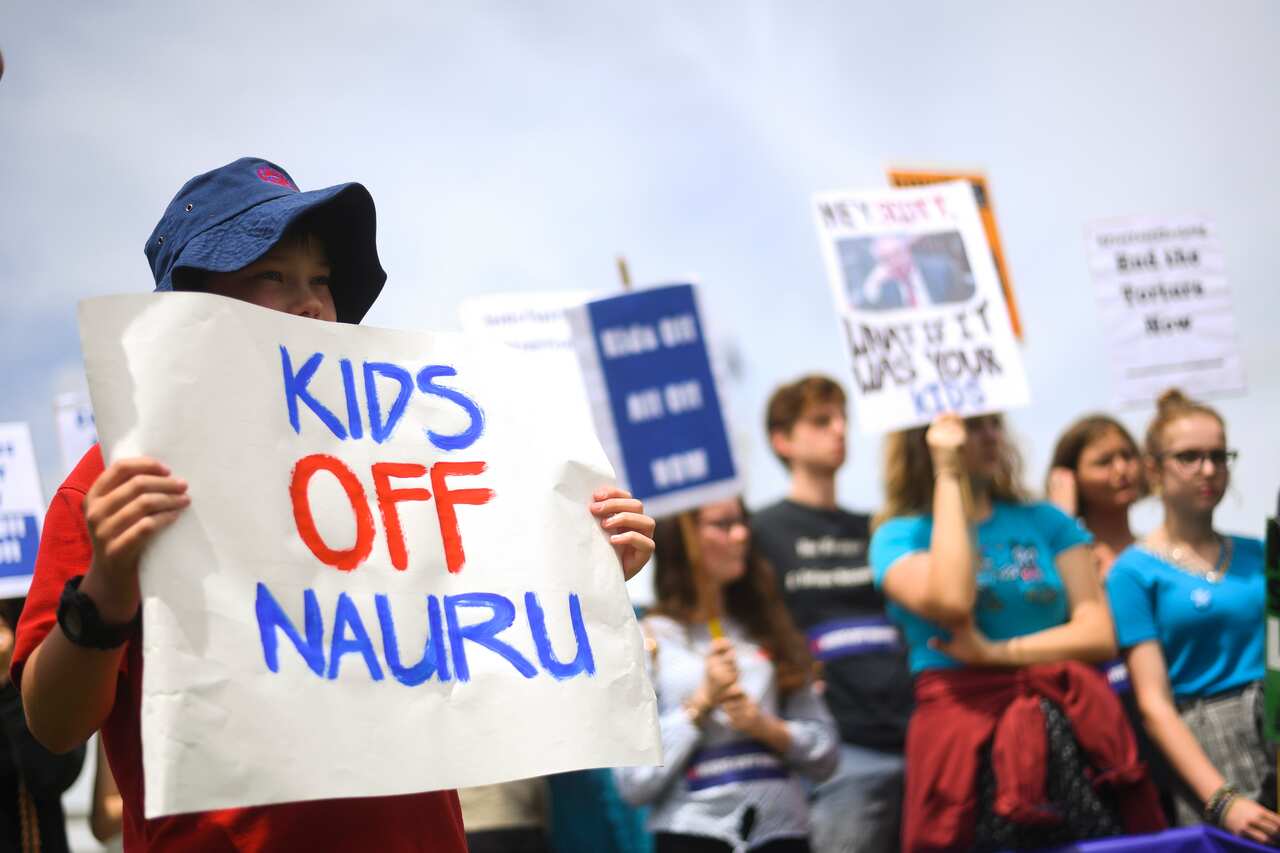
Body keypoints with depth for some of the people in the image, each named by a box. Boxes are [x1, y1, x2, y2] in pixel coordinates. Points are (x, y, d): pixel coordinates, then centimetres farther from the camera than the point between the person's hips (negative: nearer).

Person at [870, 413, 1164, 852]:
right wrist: (948, 477, -9)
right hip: (965, 730, -3)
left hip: (1071, 728, 3)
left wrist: (997, 653, -9)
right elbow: (952, 604, -17)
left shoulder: (1046, 522, 13)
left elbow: (1099, 634, 4)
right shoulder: (900, 536, 5)